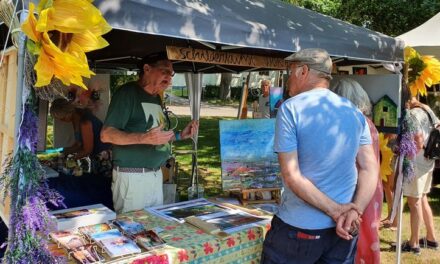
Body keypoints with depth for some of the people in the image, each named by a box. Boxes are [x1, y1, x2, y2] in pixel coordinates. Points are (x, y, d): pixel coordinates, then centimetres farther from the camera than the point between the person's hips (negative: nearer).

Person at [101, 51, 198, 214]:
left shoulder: (156, 98, 15)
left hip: (155, 174, 8)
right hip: (132, 176, -8)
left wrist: (180, 136, 9)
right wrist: (144, 138, -30)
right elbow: (106, 135, -18)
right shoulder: (128, 92, -10)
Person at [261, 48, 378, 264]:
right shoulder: (355, 112, 4)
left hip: (299, 227, -4)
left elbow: (292, 176, -17)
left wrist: (336, 211, -12)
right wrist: (355, 210, -11)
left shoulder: (290, 109, -12)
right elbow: (370, 168, -1)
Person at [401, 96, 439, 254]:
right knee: (422, 200, 19)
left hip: (416, 164, -9)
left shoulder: (411, 115, -18)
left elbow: (418, 144, -21)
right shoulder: (426, 109, 8)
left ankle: (414, 243, 11)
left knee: (414, 202, 1)